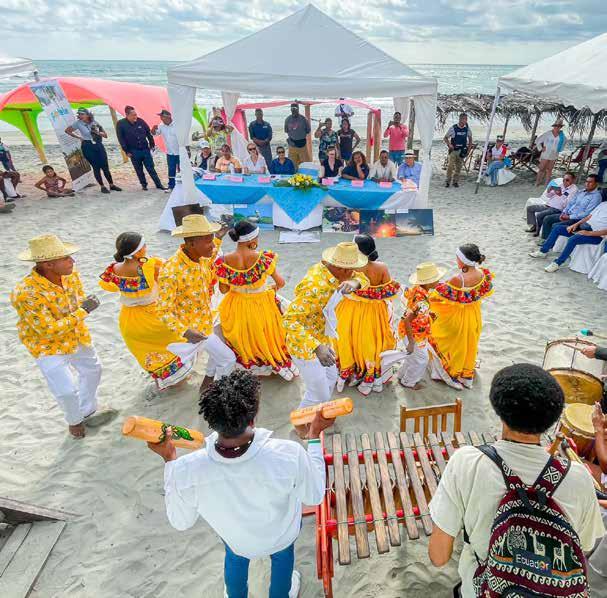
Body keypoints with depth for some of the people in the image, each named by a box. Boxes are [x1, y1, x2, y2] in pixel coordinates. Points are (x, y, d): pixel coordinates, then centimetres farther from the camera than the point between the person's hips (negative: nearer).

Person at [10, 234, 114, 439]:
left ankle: (87, 412, 45)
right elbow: (49, 331, -31)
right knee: (66, 390, -5)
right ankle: (74, 420, 30)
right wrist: (83, 311, -30)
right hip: (48, 346, -7)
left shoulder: (70, 274, -16)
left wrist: (84, 303, -17)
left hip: (76, 336, 7)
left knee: (92, 370, 21)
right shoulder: (27, 293, -35)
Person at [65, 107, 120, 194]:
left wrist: (98, 132, -12)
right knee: (96, 167, -1)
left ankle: (111, 185, 13)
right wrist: (78, 137, 1)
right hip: (88, 147, -2)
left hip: (99, 145, 2)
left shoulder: (95, 122, 4)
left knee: (105, 166, 2)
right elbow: (67, 131, 5)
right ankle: (102, 187, 7)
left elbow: (105, 135, 6)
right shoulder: (78, 123, -2)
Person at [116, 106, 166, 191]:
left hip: (145, 149, 1)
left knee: (151, 168, 5)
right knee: (139, 170, 8)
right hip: (134, 152, -1)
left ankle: (158, 184, 11)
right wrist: (126, 151, -7)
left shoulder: (140, 121, -1)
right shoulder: (121, 124, -6)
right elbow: (121, 139, -5)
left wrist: (152, 144, 8)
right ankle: (144, 185, 22)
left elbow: (149, 133, 9)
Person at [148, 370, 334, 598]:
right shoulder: (289, 455, -43)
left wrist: (169, 459, -12)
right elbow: (314, 496, -21)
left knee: (235, 558, 37)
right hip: (281, 535, -1)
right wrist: (314, 435, -16)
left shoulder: (186, 471, -39)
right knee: (282, 556, 35)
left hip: (236, 540, 1)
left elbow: (180, 521, -16)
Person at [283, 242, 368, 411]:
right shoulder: (316, 287, -36)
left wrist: (354, 283, -25)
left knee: (331, 378, 26)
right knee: (319, 394, 4)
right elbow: (289, 320, -39)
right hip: (305, 345, -9)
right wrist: (317, 347, -47)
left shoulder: (327, 268, -10)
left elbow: (363, 279, 0)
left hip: (322, 338, 9)